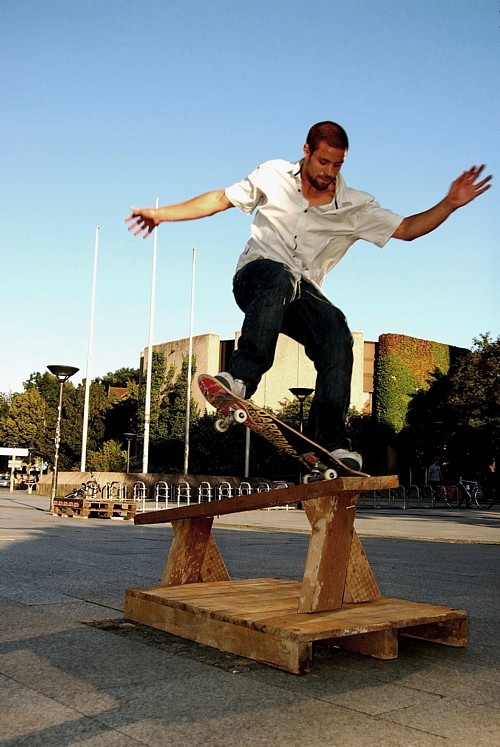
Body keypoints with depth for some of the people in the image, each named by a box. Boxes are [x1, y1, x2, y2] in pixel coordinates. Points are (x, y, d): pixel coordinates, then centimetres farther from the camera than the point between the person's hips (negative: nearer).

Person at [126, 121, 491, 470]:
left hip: (303, 293, 2)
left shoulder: (355, 207, 5)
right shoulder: (274, 176, 3)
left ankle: (331, 441, -29)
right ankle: (240, 377, -49)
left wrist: (449, 204, -10)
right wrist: (162, 213, 8)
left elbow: (407, 228, 5)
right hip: (256, 276, -2)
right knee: (281, 278, -40)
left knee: (337, 334, -29)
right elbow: (219, 199, 10)